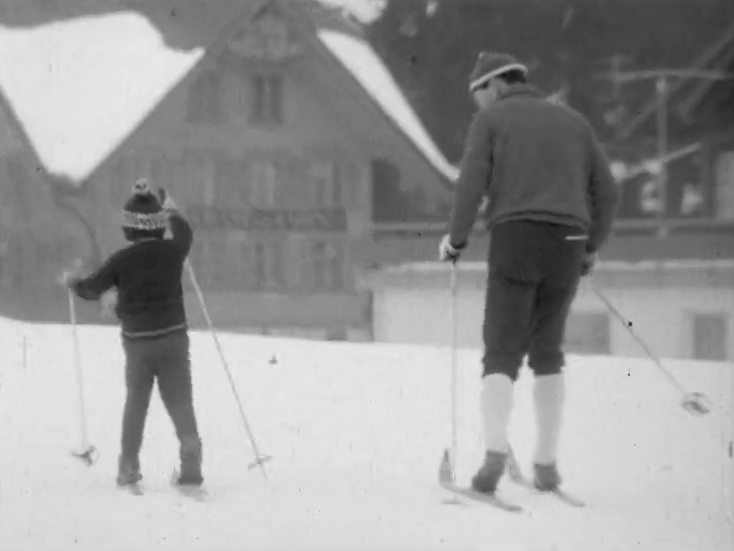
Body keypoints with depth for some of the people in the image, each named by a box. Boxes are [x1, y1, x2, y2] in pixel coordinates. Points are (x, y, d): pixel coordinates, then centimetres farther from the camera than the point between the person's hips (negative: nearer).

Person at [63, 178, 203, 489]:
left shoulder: (121, 260, -11)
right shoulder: (173, 251, -6)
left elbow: (92, 289, 2)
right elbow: (185, 234, 18)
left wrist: (73, 282, 23)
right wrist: (172, 212, 36)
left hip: (137, 342, 0)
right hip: (173, 337, 0)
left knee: (136, 402, 15)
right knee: (180, 402, 3)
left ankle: (129, 468, 17)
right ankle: (191, 466, -8)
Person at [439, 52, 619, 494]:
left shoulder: (491, 120, 9)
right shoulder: (572, 120, 21)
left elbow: (471, 184, -5)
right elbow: (607, 193, 15)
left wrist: (456, 239, 7)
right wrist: (592, 247, 26)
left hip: (515, 241, -3)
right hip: (568, 245, 4)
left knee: (502, 356, -2)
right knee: (548, 354, 17)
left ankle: (496, 451, -24)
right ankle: (547, 462, 11)